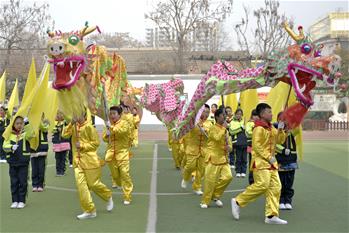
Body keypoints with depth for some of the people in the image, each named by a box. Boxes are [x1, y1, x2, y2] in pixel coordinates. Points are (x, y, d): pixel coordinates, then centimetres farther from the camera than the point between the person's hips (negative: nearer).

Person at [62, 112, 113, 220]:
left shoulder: (89, 127, -9)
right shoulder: (74, 127, 9)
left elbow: (96, 142, -9)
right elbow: (64, 135, -5)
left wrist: (82, 145, -16)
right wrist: (71, 124, -13)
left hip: (90, 161, -5)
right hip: (77, 161, 5)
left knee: (93, 184, 4)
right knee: (81, 185, -2)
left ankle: (108, 198, 32)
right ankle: (90, 211, 6)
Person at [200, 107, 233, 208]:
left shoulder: (226, 130, 14)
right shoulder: (213, 128, -7)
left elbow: (229, 144, 17)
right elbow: (217, 138, -26)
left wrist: (228, 147, -6)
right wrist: (224, 128, -17)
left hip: (224, 158, 6)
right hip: (213, 158, -6)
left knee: (228, 176, -8)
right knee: (210, 180, -4)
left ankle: (216, 196, 12)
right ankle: (205, 201, 13)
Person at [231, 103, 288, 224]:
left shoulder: (271, 128, 16)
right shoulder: (259, 128, -12)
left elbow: (280, 140, 18)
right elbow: (256, 145, -19)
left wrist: (280, 130, 1)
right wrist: (268, 157, -20)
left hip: (271, 163, 9)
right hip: (261, 162, -9)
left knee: (275, 187, 1)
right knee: (262, 185, -17)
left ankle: (271, 215, 4)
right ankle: (238, 201, -1)